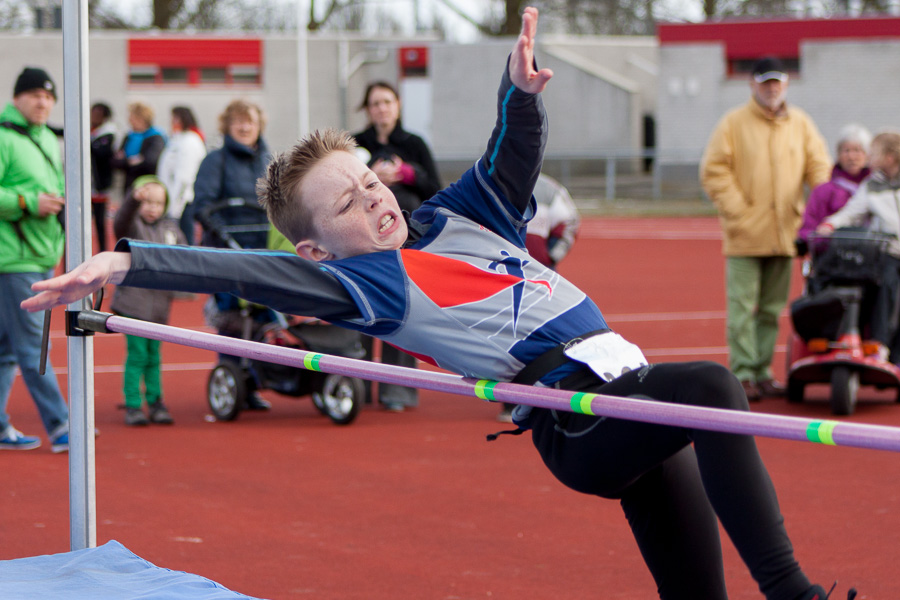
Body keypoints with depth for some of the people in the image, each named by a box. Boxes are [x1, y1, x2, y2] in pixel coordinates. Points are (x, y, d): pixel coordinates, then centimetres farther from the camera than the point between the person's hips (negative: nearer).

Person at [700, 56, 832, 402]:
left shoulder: (800, 124, 10)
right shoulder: (734, 123, 0)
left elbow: (819, 165, 8)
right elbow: (713, 171, -3)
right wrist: (738, 211, -11)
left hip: (784, 233, 4)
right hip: (745, 233, -4)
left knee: (772, 308, 9)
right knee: (743, 306, -6)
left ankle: (763, 373, 16)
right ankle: (743, 374, -4)